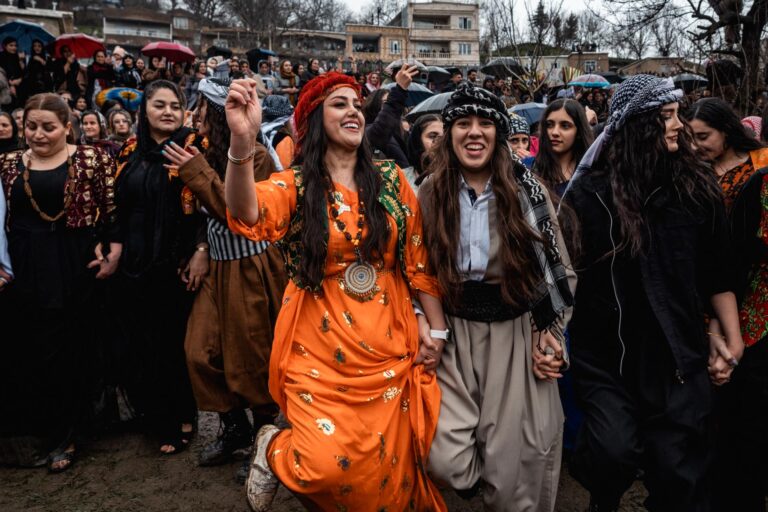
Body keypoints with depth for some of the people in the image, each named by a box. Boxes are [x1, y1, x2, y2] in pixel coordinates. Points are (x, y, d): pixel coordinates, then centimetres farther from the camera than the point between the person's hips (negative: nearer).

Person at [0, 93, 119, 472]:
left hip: (73, 270, -3)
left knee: (69, 353, 3)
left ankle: (62, 438, 19)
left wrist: (114, 252, -12)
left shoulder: (92, 159, -1)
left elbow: (112, 210, -3)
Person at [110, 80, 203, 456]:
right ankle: (157, 417, 28)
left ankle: (181, 418, 24)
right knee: (134, 345, 9)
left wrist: (201, 251, -17)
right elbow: (116, 205, 18)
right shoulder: (130, 151, 11)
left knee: (175, 342, 4)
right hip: (133, 265, 5)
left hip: (176, 264, -5)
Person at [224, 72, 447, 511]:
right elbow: (248, 216, -26)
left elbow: (418, 258, 7)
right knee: (325, 467, -11)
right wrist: (243, 141, -44)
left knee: (390, 469, 10)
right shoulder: (295, 185, -3)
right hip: (320, 349, -3)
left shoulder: (391, 179, 4)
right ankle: (273, 449, 23)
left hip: (388, 348, 3)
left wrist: (438, 330, 5)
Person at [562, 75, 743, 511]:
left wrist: (732, 339, 8)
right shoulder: (592, 190, -5)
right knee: (615, 451, -12)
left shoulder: (696, 183, 2)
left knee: (680, 472, 6)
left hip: (680, 354, 2)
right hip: (607, 353, -2)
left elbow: (718, 269, 7)